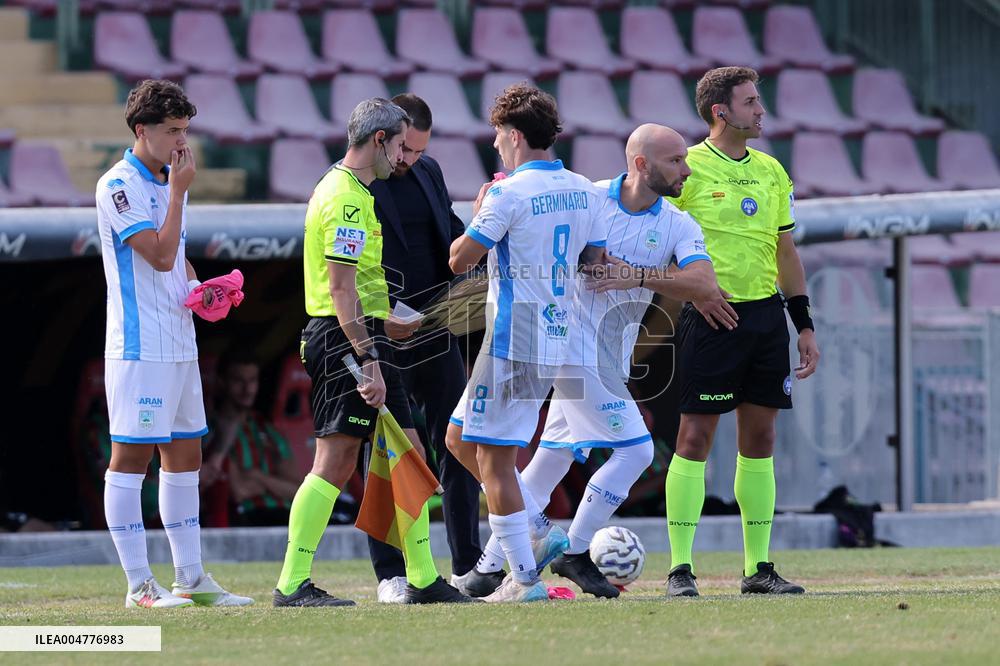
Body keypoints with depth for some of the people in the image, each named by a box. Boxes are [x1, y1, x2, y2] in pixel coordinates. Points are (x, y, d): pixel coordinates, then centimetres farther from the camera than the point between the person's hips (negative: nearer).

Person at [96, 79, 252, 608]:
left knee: (185, 455, 10)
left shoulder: (168, 182, 16)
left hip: (180, 342, 9)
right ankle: (139, 585, -5)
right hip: (139, 345, -9)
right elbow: (160, 255, -19)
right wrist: (178, 191, -13)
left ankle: (191, 579, 15)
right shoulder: (119, 186, -12)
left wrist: (200, 289, 7)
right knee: (131, 456, -6)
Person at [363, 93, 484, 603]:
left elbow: (453, 235, 23)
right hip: (380, 342, -6)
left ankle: (469, 566, 13)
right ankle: (391, 575, 6)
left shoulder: (429, 173, 11)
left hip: (436, 332, 6)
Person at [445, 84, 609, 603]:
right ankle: (540, 531, 13)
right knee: (461, 438, 18)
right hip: (558, 338, 9)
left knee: (493, 458, -2)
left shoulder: (509, 194, -15)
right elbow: (596, 264, 16)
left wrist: (478, 215, 4)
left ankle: (524, 577, -3)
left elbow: (460, 260, -12)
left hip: (514, 340, -9)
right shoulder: (582, 190, 8)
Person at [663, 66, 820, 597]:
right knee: (696, 435, -6)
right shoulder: (685, 169, -5)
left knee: (760, 438, 7)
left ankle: (758, 567, 12)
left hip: (766, 313, 6)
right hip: (711, 315, -6)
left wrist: (804, 324, 14)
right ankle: (680, 568, -3)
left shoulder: (770, 170, 13)